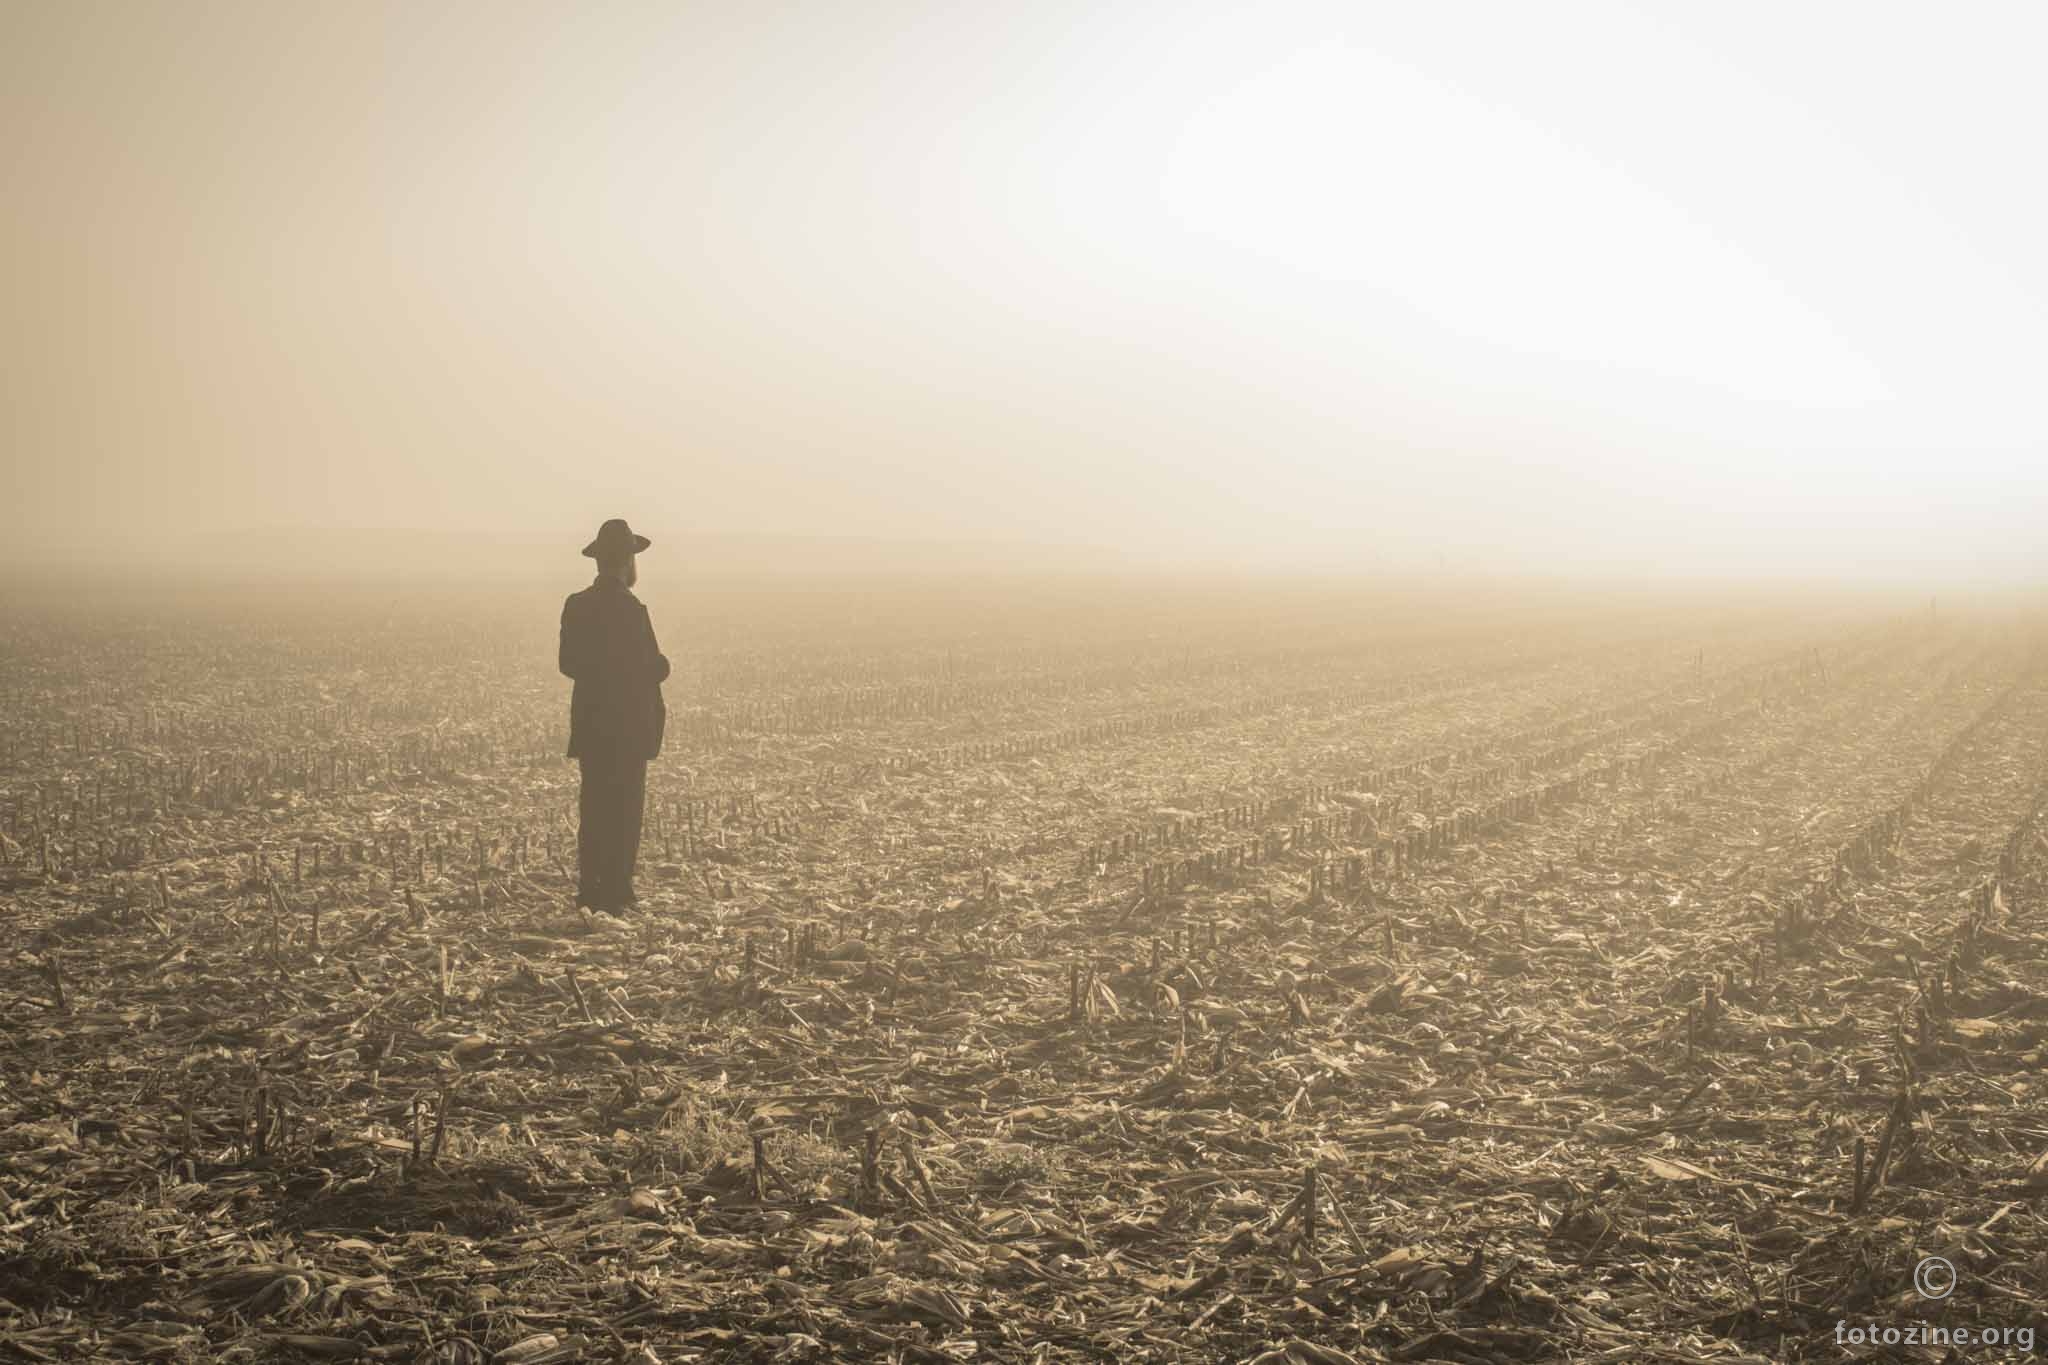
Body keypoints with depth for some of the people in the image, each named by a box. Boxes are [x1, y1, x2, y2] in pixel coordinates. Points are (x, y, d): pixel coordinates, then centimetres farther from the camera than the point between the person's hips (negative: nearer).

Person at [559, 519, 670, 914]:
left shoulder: (576, 605, 6)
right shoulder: (630, 609, -16)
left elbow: (568, 664, 9)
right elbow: (653, 669, -15)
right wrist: (659, 664, 5)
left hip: (589, 724, 7)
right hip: (628, 726, -7)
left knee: (594, 810, 12)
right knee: (625, 811, -1)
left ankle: (590, 892, 14)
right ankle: (615, 893, -1)